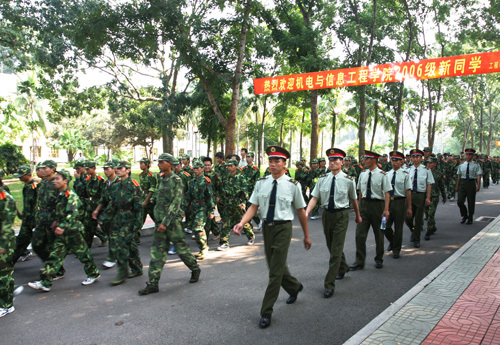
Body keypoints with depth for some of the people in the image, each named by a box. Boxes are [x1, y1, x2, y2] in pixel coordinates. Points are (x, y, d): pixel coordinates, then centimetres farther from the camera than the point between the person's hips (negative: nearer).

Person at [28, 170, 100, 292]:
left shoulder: (71, 195, -17)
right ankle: (45, 282, 7)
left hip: (73, 231, -8)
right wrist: (56, 221, 17)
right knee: (55, 255, 5)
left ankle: (93, 274, 23)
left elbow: (73, 213, -29)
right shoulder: (60, 195, 11)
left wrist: (62, 226, -37)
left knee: (83, 253, 6)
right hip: (62, 233, 8)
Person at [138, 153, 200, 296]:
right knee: (157, 251, 4)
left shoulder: (176, 180, -11)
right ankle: (153, 283, 6)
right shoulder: (161, 179, 13)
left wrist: (165, 222, -22)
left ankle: (195, 269, 28)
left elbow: (175, 203, -18)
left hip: (172, 220, -7)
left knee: (181, 247, 5)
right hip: (160, 220, 7)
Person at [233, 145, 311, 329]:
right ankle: (295, 287, 48)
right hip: (266, 226, 4)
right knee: (275, 265, 18)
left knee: (276, 270, -4)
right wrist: (242, 223, -19)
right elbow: (253, 207, -1)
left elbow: (300, 211, 0)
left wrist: (306, 236, 7)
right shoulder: (261, 183, 1)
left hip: (283, 228, -4)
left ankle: (266, 312, 9)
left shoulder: (293, 185, -7)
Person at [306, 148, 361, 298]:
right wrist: (306, 213, -18)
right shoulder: (322, 179, -1)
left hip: (341, 215, -4)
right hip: (326, 214, 4)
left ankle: (329, 285, 2)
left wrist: (358, 216, 18)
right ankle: (343, 268, 49)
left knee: (336, 250, -6)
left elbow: (353, 200, 5)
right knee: (331, 246, 20)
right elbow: (314, 198, -4)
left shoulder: (349, 180, -7)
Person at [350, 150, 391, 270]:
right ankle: (359, 262, 5)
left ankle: (379, 259, 29)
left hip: (377, 204, -4)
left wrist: (386, 209, -19)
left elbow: (387, 193, -12)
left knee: (378, 233, 11)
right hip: (364, 205, 4)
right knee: (360, 233, -2)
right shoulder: (363, 174, 7)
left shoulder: (382, 174, -9)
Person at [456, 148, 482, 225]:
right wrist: (457, 186, 11)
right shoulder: (461, 165, 8)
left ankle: (470, 219, 22)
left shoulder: (476, 165, -1)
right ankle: (464, 216, 18)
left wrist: (478, 185, -19)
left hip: (471, 183, -2)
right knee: (459, 201, -5)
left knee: (471, 202, 6)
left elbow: (478, 175, -7)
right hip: (463, 183, 2)